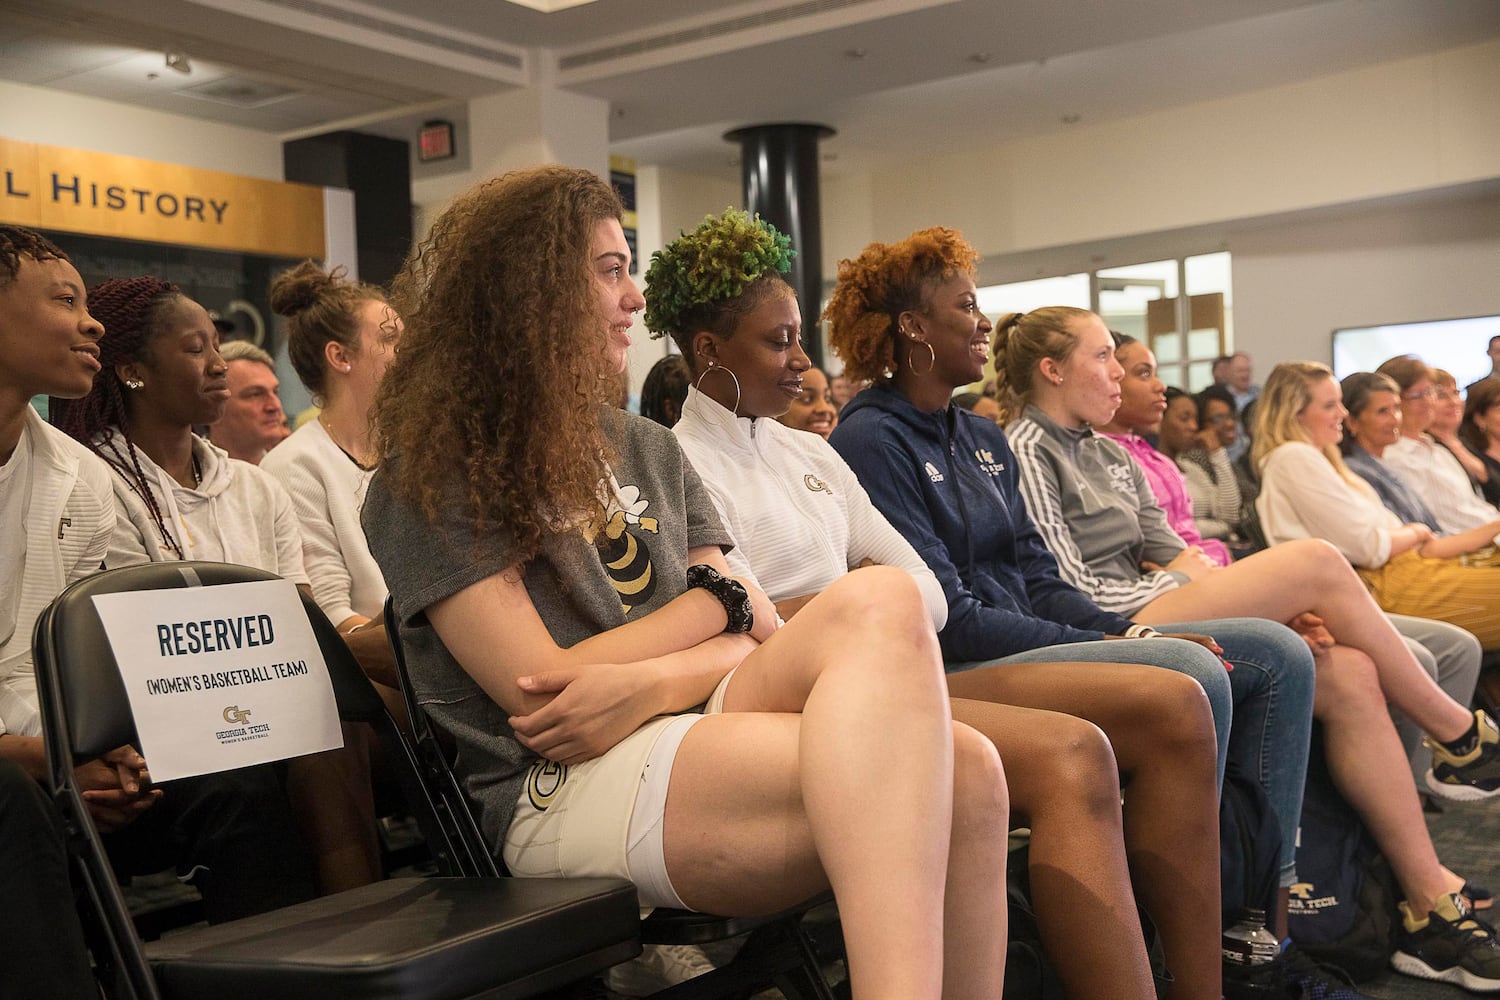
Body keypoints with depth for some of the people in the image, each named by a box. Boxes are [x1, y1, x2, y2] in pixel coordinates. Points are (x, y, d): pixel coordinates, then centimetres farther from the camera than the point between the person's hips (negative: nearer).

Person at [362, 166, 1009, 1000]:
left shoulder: (649, 451, 22)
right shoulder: (432, 484, 2)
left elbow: (753, 635, 12)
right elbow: (546, 694, -8)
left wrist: (650, 683, -11)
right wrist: (719, 597, 2)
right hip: (559, 795, -6)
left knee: (962, 769, -30)